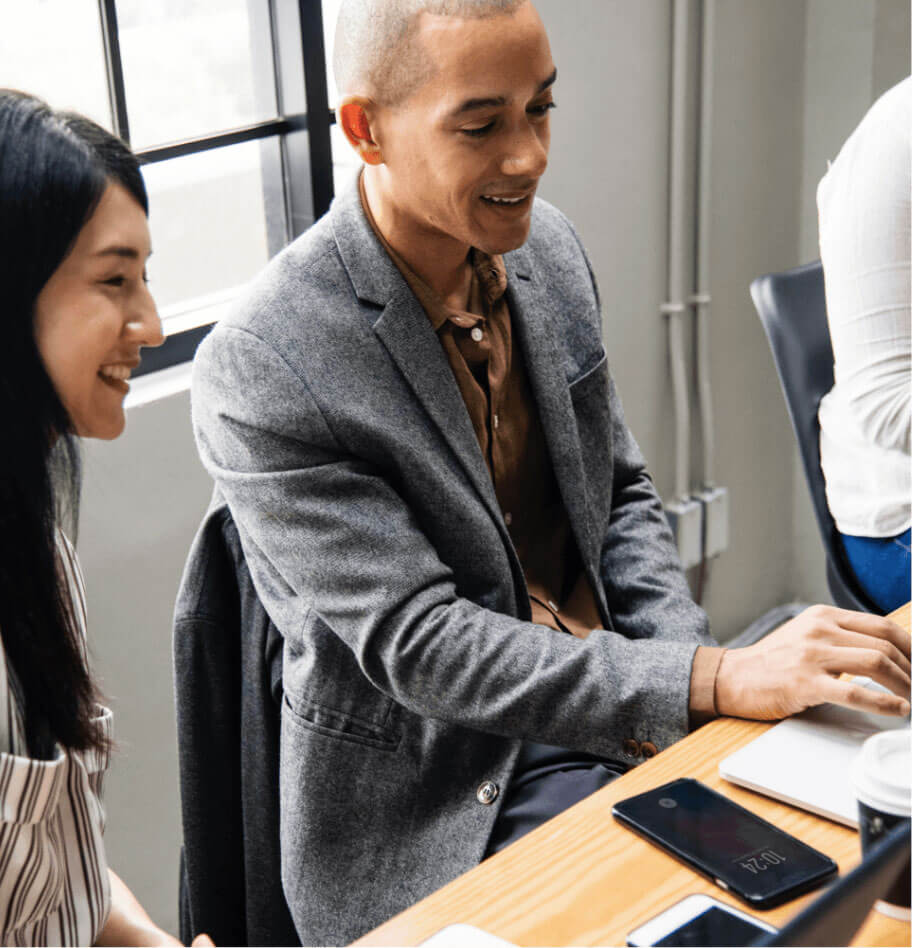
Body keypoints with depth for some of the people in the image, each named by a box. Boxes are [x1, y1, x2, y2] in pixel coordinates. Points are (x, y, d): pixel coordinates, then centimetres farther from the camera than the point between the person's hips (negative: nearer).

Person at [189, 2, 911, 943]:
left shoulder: (547, 245, 1)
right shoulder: (258, 372, -22)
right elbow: (418, 646, -23)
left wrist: (700, 669, -6)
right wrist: (715, 682, -29)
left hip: (632, 714, 6)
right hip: (449, 809, -6)